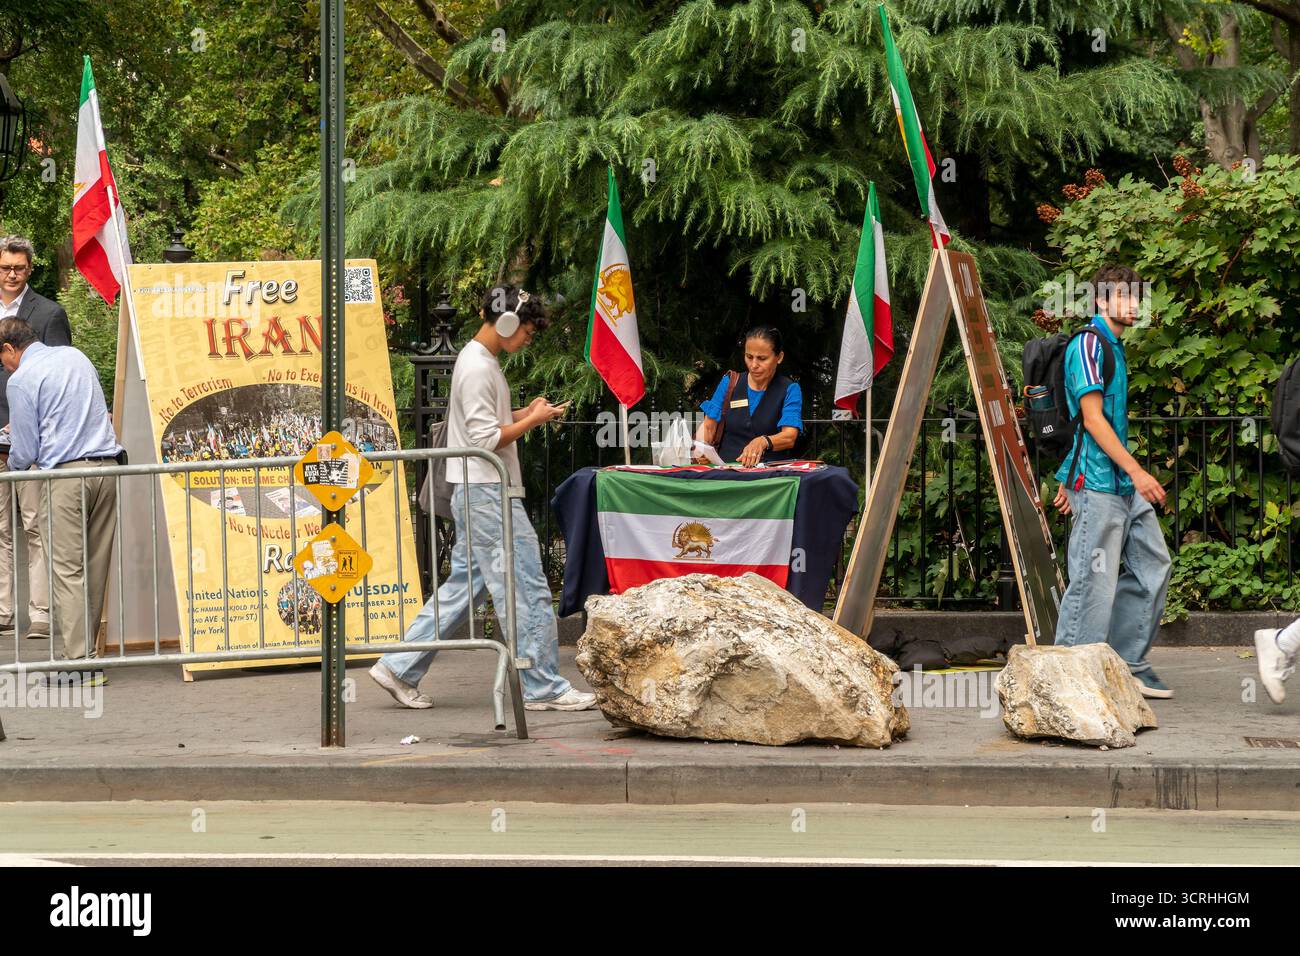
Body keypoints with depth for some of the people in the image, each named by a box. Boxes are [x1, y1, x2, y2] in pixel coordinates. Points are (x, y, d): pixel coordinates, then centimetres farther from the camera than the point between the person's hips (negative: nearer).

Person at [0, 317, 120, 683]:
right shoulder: (76, 356, 17)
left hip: (65, 474, -6)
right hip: (106, 466, 6)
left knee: (68, 570, -4)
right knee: (96, 568, 10)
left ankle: (80, 661, -10)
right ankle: (85, 646, 15)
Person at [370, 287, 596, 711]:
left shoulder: (479, 360, 16)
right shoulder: (478, 367, -16)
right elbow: (486, 439, -20)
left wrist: (522, 415, 12)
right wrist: (531, 421, -10)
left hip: (476, 492, 11)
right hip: (487, 493, -11)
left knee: (464, 585, 13)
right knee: (527, 589, -6)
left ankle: (400, 668, 13)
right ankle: (544, 688, -2)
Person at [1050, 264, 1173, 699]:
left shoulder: (1113, 348, 20)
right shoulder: (1088, 344, -10)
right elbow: (1092, 418, -17)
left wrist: (1070, 480, 23)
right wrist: (1137, 471, -19)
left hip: (1125, 483, 10)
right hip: (1098, 483, -10)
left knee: (1153, 565, 9)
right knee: (1094, 580, -9)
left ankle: (1129, 662, 16)